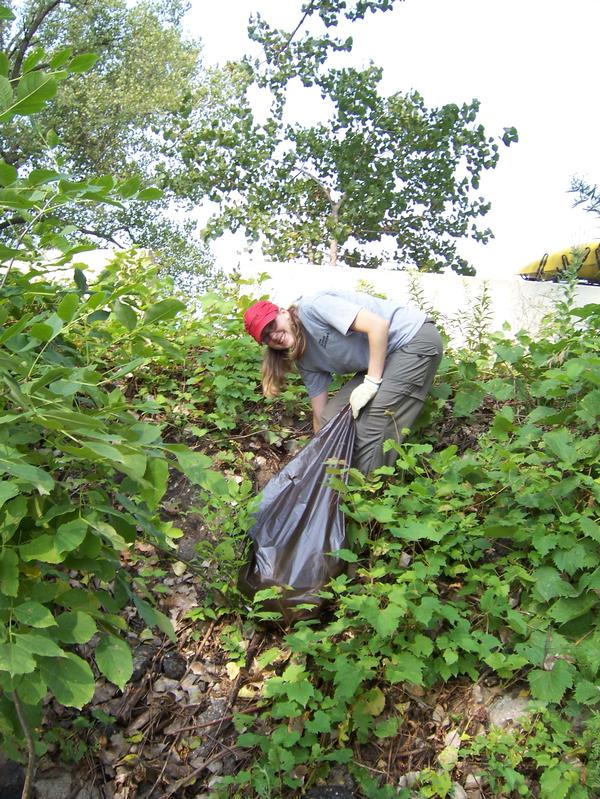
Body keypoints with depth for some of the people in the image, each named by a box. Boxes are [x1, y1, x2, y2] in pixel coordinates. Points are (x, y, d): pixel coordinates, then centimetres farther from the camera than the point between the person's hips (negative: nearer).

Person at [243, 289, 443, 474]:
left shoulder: (311, 307, -18)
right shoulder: (305, 360, 5)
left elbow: (378, 325, -25)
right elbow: (320, 415, 9)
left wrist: (371, 382, -21)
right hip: (386, 357, 9)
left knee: (369, 428, -17)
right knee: (332, 418, 0)